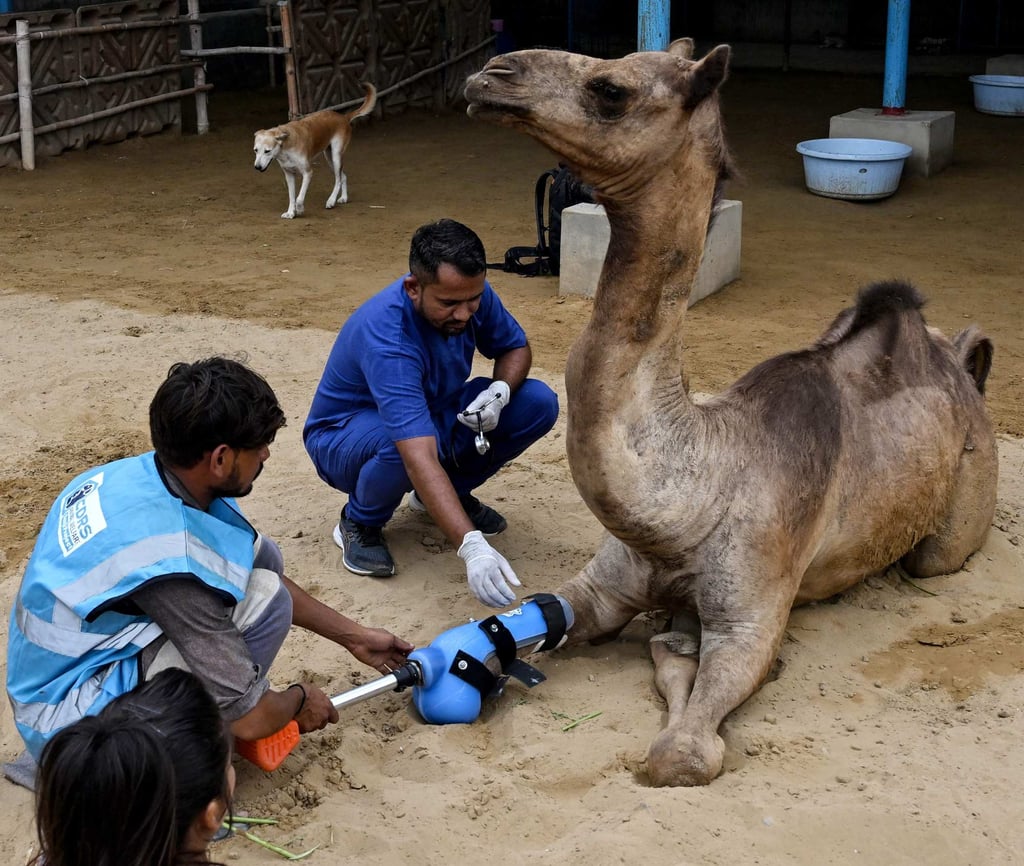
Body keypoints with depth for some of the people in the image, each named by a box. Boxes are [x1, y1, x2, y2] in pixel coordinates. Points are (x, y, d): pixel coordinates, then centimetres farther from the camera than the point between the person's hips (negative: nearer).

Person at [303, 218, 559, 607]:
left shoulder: (471, 295, -19)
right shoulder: (385, 336, -39)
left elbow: (516, 348, 1)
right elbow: (419, 456, -48)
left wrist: (499, 392, -23)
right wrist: (471, 546, -58)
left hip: (434, 414, 6)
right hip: (344, 435, -6)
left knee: (538, 403, -15)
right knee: (401, 444, -42)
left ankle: (452, 491, 8)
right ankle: (360, 523, -8)